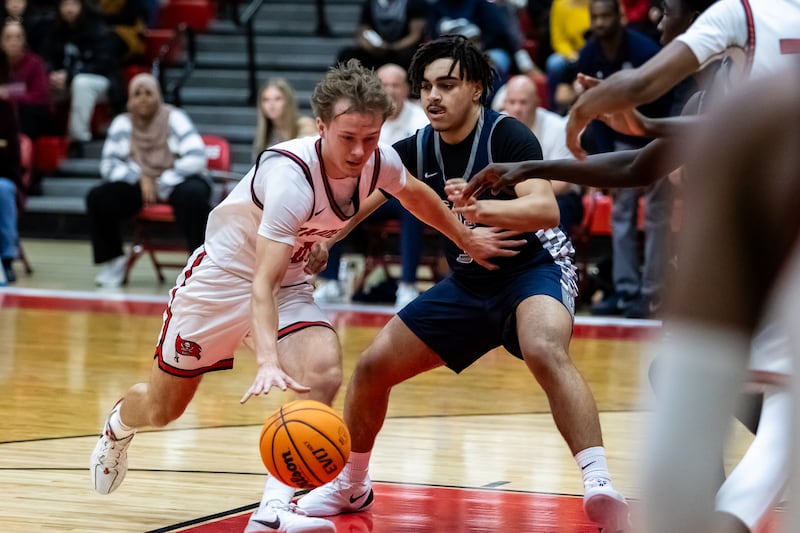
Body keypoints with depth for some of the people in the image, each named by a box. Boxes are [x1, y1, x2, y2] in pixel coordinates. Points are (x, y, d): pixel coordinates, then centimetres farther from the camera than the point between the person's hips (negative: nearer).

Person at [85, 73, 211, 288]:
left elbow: (196, 157, -16)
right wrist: (139, 178, -20)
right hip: (138, 186, 3)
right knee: (98, 198, -19)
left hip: (178, 182, -3)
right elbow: (108, 165, -1)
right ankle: (113, 260, -3)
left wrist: (163, 184, -24)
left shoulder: (174, 119, -7)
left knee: (192, 195, -37)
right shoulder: (122, 123, 2)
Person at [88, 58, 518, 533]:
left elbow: (416, 194, 12)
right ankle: (118, 427, 47)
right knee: (163, 407, 10)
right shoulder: (291, 176, -36)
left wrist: (466, 239, 22)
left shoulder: (380, 161, -16)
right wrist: (268, 362, -53)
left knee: (323, 375, -24)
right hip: (225, 275, -5)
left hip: (291, 284, 5)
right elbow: (261, 281, -40)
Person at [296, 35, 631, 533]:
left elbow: (546, 209, -34)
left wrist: (480, 208, -50)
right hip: (469, 281, 7)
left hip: (534, 266, -7)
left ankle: (600, 485, -44)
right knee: (372, 367, 6)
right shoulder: (418, 150, -4)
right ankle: (351, 486, 29)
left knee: (545, 351, -39)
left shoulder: (507, 136, -21)